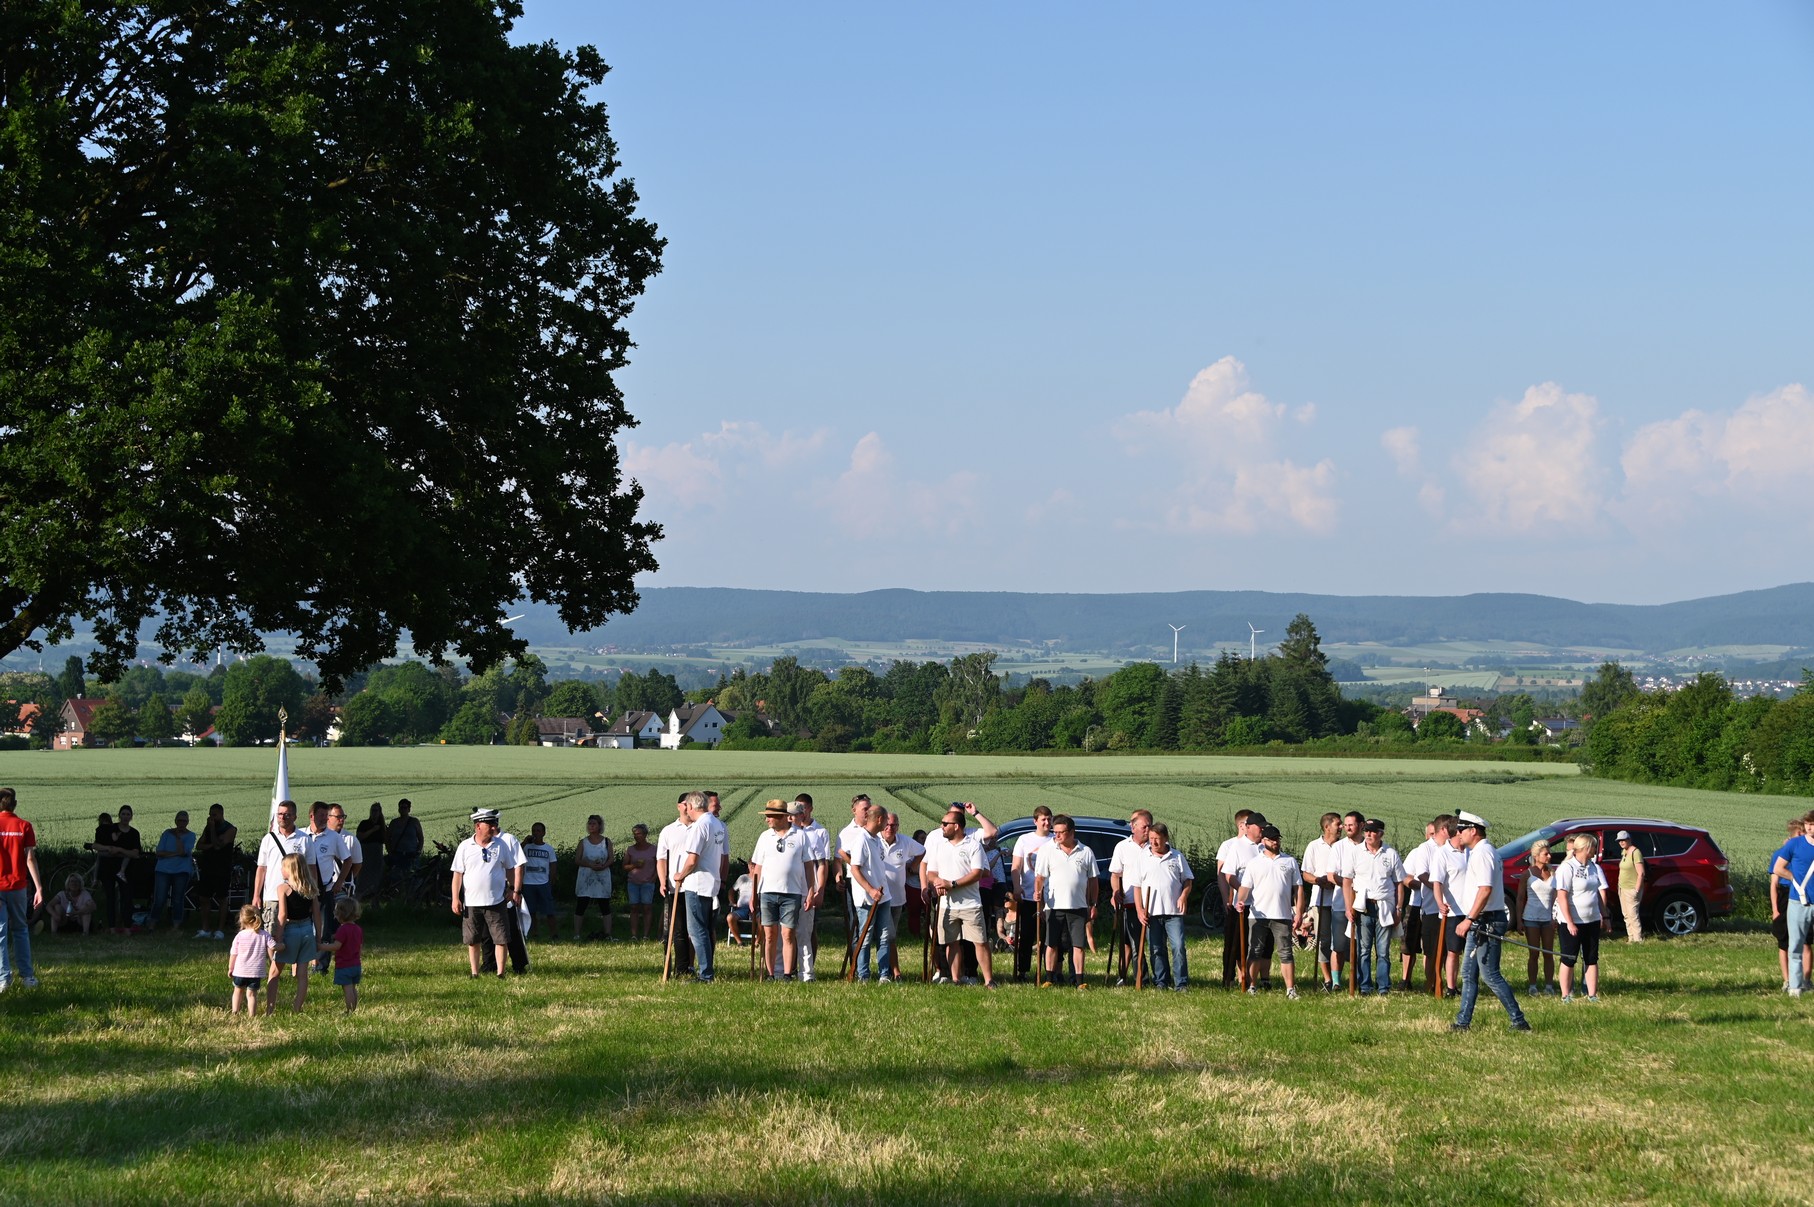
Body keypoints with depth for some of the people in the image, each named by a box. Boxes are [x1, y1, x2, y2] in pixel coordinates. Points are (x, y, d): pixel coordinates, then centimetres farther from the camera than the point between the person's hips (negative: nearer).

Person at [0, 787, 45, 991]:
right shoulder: (24, 826, -2)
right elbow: (30, 859, -7)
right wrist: (39, 888, -8)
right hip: (18, 886, 1)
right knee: (20, 930, 14)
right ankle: (27, 976, 12)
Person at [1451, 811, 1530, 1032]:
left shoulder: (1483, 853, -15)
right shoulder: (1476, 852, 17)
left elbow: (1485, 889, -24)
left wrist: (1469, 919, -24)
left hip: (1486, 922, -11)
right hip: (1479, 923, 11)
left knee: (1490, 975, -9)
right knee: (1469, 974, 11)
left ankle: (1518, 1021, -6)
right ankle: (1463, 1022, 15)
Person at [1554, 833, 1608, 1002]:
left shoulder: (1594, 867, 8)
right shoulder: (1567, 868, -13)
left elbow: (1601, 892, 10)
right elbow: (1562, 897, -17)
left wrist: (1604, 916, 2)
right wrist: (1570, 923, -20)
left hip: (1592, 920, 6)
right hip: (1572, 922, -6)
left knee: (1592, 959, 9)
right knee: (1569, 960, 2)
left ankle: (1592, 994, 15)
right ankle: (1566, 995, 11)